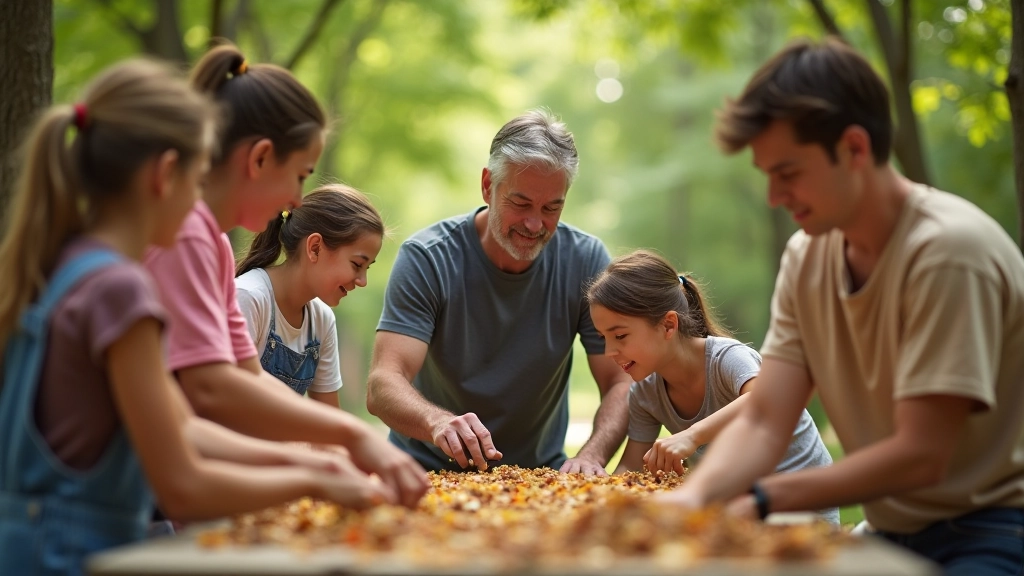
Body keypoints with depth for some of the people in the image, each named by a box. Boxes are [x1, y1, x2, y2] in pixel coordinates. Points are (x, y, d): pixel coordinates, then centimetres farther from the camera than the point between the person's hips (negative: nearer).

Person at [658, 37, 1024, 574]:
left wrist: (759, 500, -21)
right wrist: (693, 495, -21)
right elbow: (762, 425, -2)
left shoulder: (948, 250, -19)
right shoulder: (805, 257, 3)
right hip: (895, 531, 6)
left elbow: (920, 456, -20)